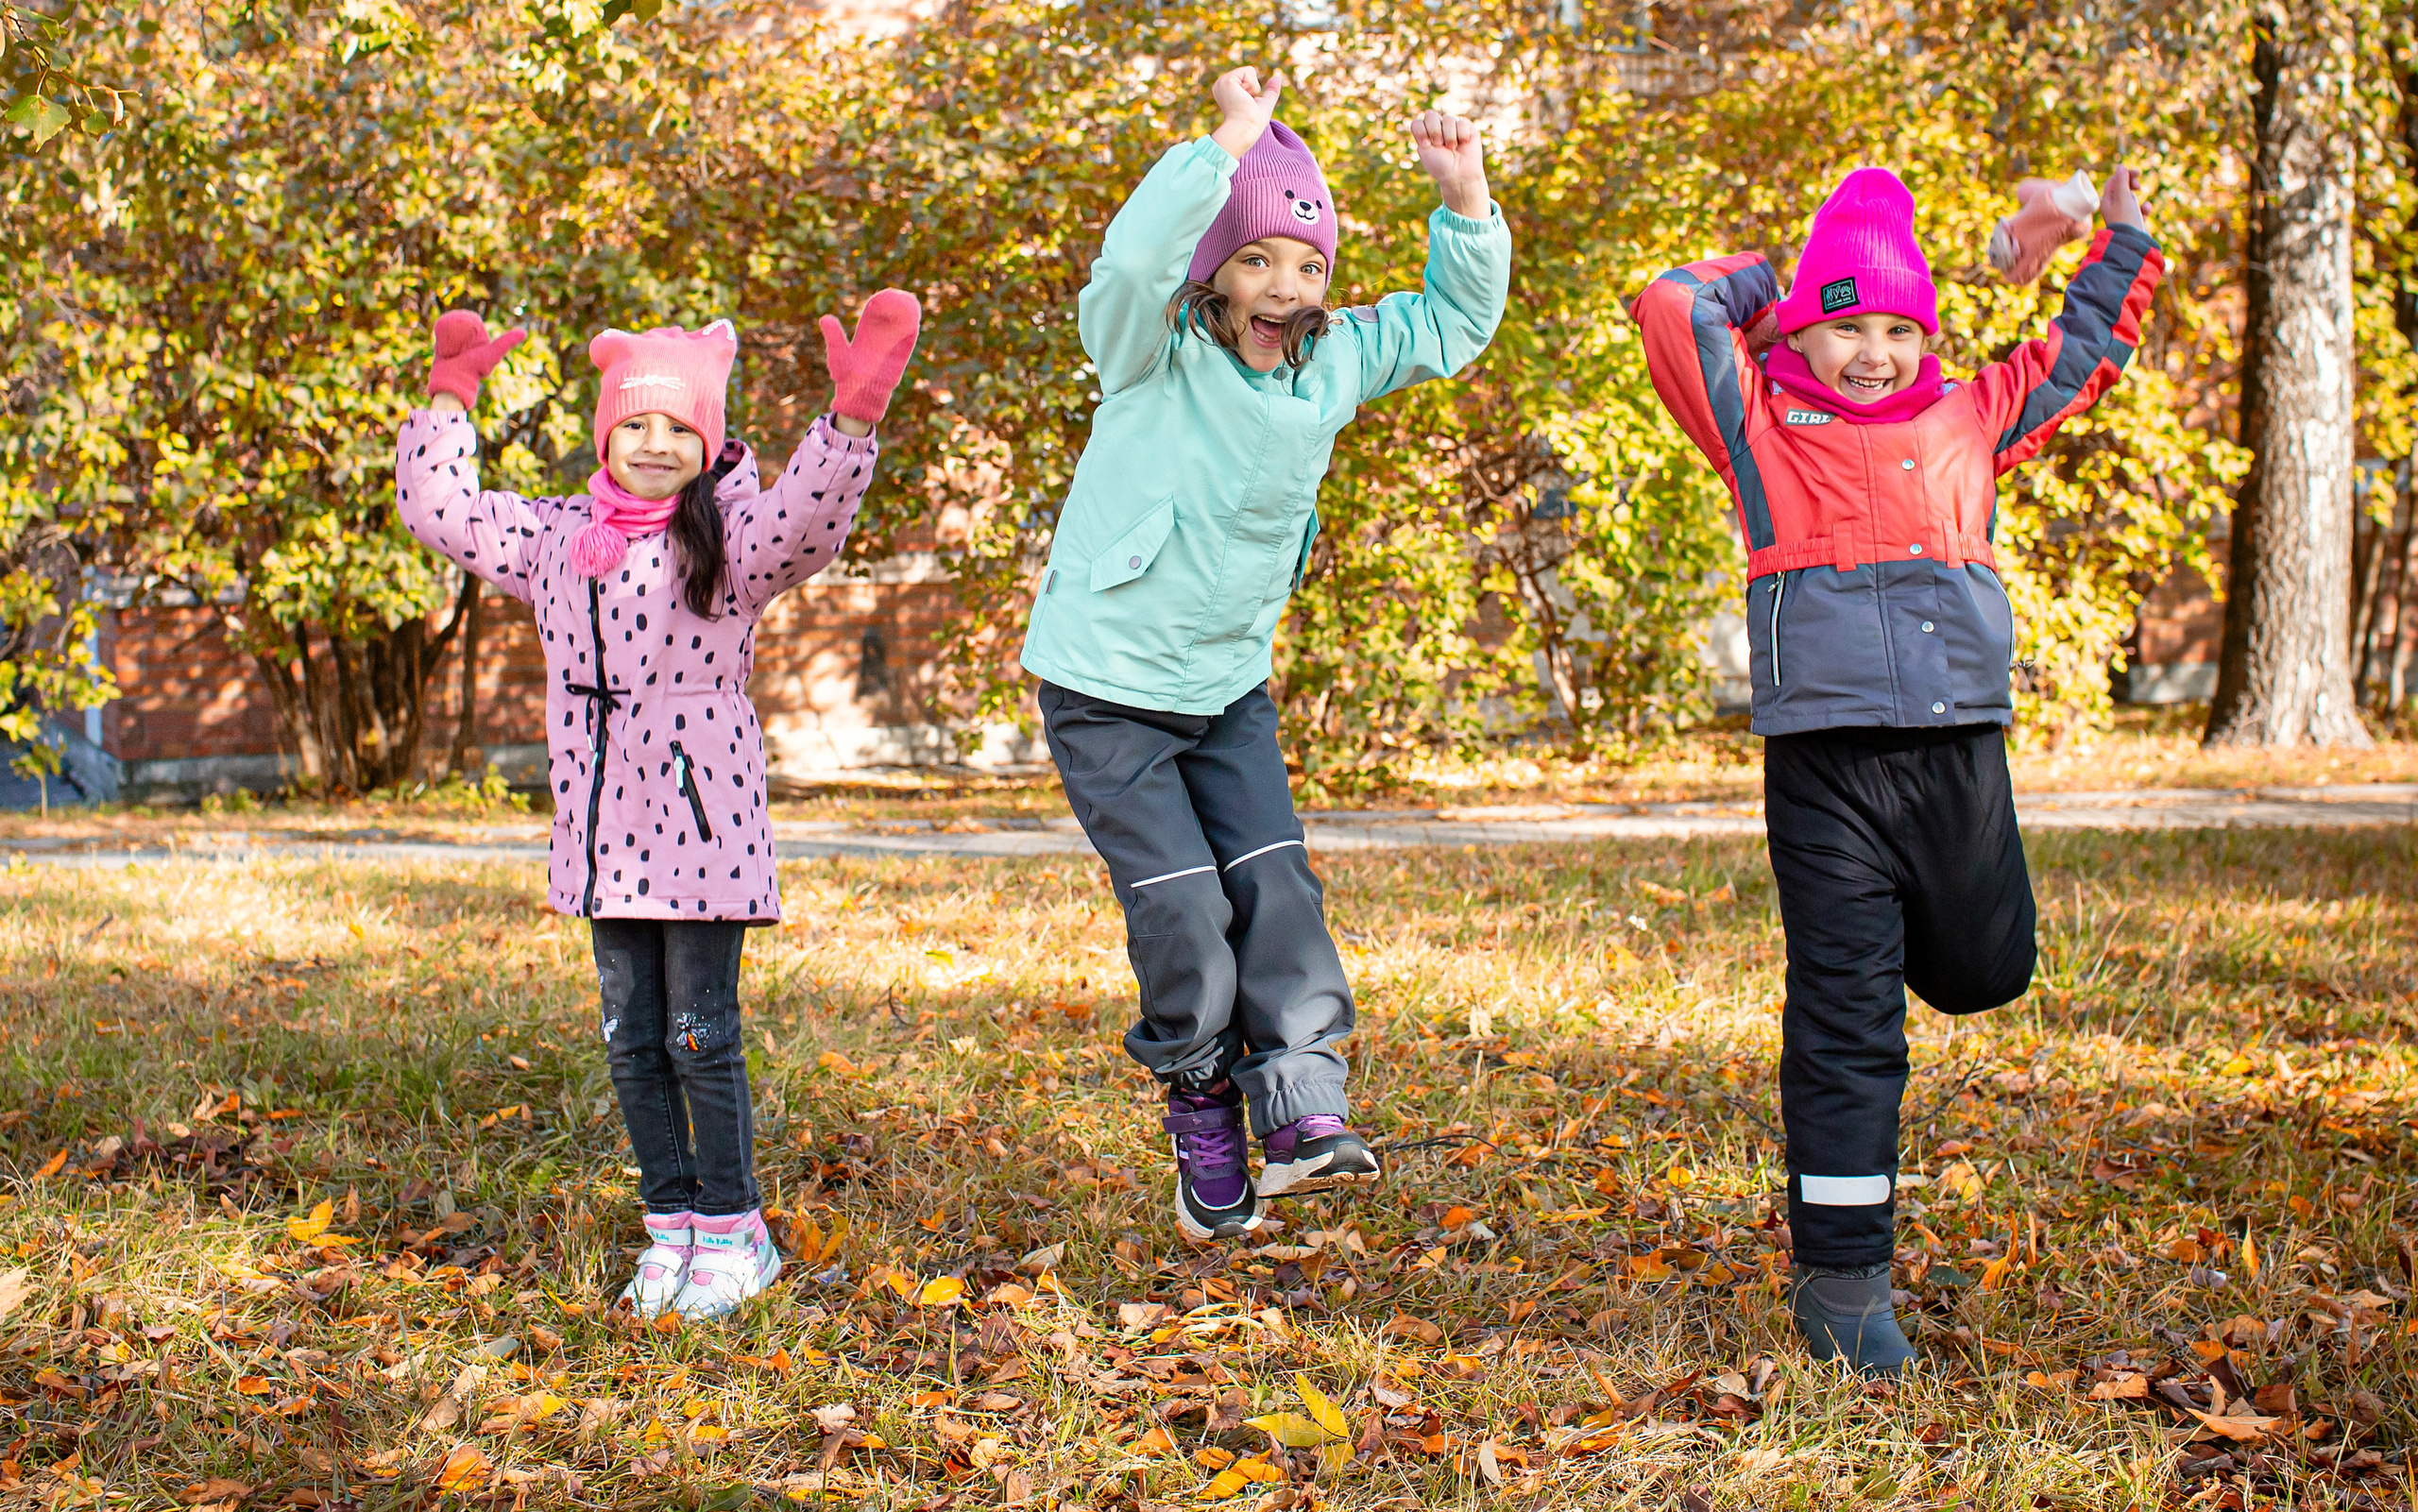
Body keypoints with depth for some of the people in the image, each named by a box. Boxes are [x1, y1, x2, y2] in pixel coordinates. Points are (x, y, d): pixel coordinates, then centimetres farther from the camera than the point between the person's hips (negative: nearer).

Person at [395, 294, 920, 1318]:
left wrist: (853, 416, -43)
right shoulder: (558, 536, 10)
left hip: (701, 829, -6)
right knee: (632, 1040, 11)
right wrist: (451, 398, 13)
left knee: (701, 1035, -2)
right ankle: (670, 1223, 23)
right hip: (604, 833, 6)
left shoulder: (728, 541, -8)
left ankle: (732, 1231, 12)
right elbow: (439, 509, 18)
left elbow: (804, 519, -29)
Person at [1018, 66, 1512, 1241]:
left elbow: (1456, 325, 11)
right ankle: (1202, 1117, 11)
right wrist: (1234, 141, -39)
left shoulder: (1333, 363, -1)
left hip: (1228, 688, 5)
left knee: (1276, 885, -9)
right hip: (1105, 688, -5)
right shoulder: (1155, 352, -18)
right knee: (1183, 912, -8)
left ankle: (1299, 1113, -10)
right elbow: (1134, 259, -41)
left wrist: (1466, 205, -6)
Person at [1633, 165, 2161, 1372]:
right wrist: (1755, 281, 17)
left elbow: (2080, 357, 31)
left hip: (1960, 751, 4)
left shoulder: (1965, 423, 18)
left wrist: (2121, 246, 28)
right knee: (1846, 1022, -2)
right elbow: (1673, 312, 1)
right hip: (1825, 761, -4)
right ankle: (1840, 1278, 6)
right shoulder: (1764, 429, 7)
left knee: (1983, 971, 11)